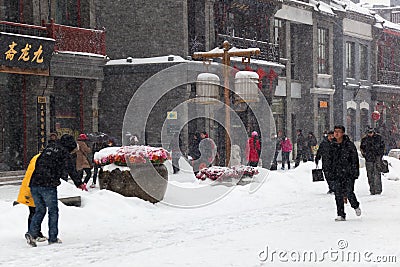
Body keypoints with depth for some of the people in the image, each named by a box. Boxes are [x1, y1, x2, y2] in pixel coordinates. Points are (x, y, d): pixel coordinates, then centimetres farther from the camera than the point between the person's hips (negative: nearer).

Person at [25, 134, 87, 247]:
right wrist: (79, 183, -2)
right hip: (48, 185, -6)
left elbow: (37, 163, 24)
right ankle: (53, 238, 7)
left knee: (40, 210, 15)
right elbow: (70, 169, -5)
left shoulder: (49, 148, 22)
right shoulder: (64, 152, 2)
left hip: (34, 184, 6)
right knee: (53, 211, 7)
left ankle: (32, 233, -3)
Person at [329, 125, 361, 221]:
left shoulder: (349, 145, -4)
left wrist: (355, 172, -9)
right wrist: (330, 171, 17)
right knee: (338, 195, -1)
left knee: (348, 192, -10)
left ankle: (356, 206, 21)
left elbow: (355, 159, -4)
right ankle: (341, 215, 6)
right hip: (337, 173, 4)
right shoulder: (333, 145, 9)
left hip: (348, 173, -4)